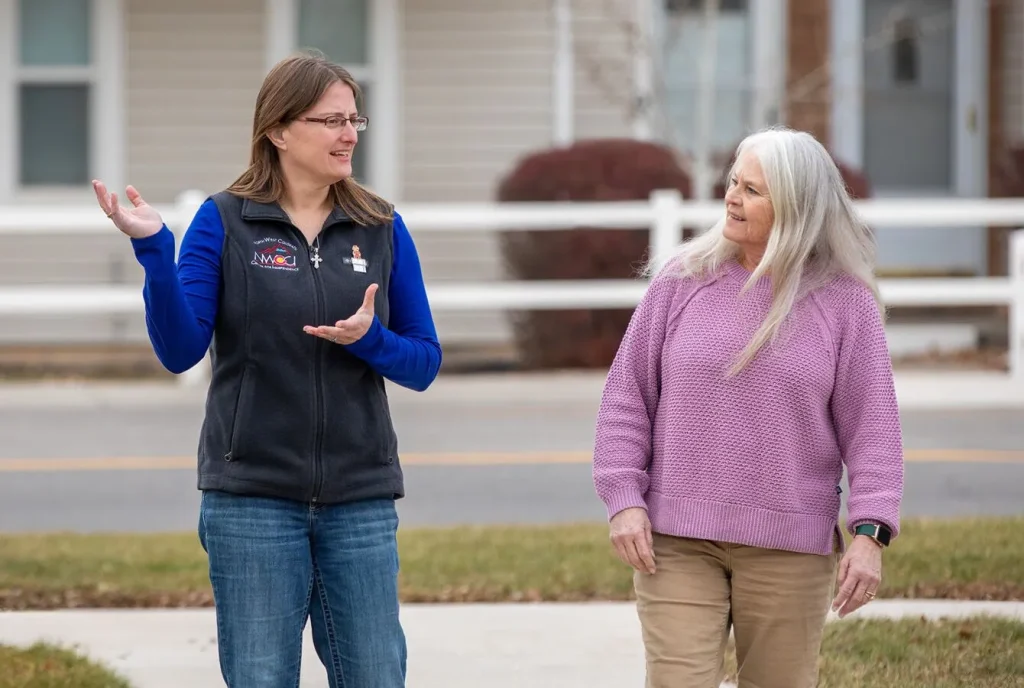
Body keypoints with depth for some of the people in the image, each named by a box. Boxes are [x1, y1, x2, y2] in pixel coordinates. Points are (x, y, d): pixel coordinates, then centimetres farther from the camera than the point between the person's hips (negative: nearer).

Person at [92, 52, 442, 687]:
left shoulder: (382, 229, 5)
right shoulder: (223, 223, -2)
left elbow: (425, 363, 7)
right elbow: (180, 350, -8)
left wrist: (369, 339, -13)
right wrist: (154, 251, -21)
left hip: (359, 497, 2)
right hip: (252, 495, -2)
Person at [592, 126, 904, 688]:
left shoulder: (845, 301, -1)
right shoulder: (682, 281, 1)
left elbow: (871, 426, -2)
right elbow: (626, 397, 4)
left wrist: (869, 533, -11)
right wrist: (624, 501, -4)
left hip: (790, 549, 0)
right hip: (677, 541, 0)